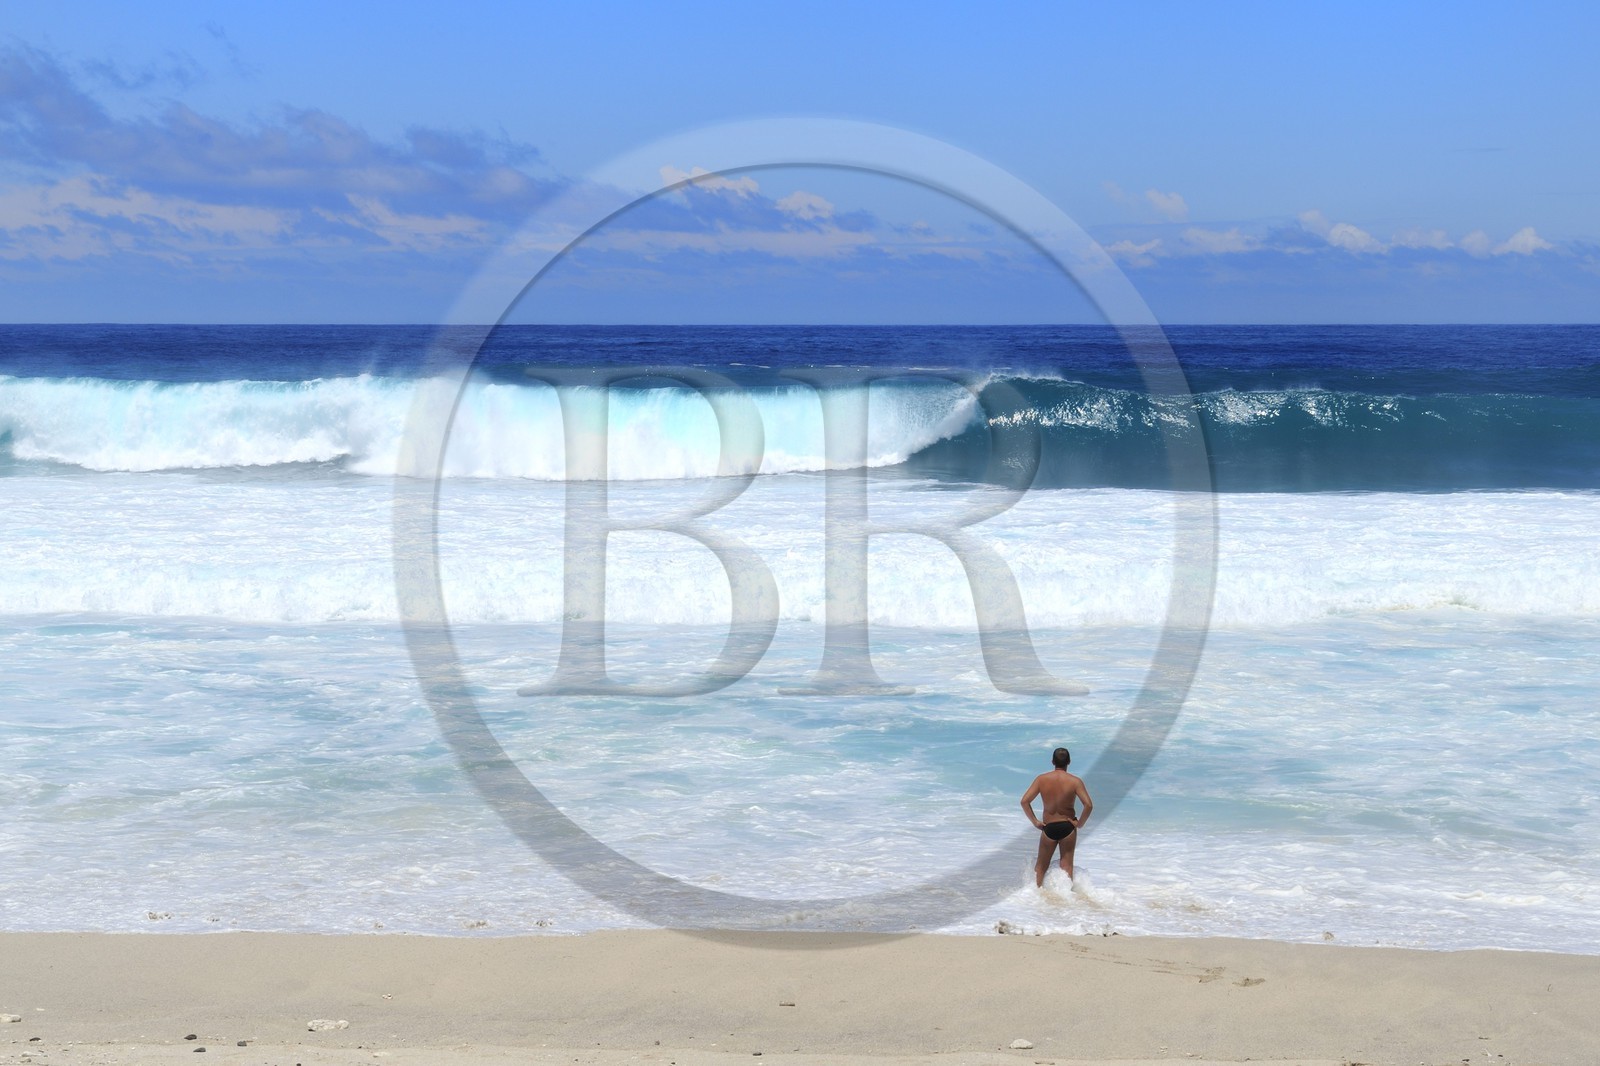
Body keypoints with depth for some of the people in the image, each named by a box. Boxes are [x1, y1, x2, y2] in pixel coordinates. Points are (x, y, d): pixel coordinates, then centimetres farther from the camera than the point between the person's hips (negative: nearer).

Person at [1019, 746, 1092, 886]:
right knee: (1066, 865, 11)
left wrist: (1035, 821, -2)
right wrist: (1080, 823, -6)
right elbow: (1088, 805, -20)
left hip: (1048, 827, 1)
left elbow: (1024, 801, -10)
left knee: (1041, 866, 17)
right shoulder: (1075, 781, -11)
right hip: (1068, 826, -1)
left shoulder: (1041, 779, -6)